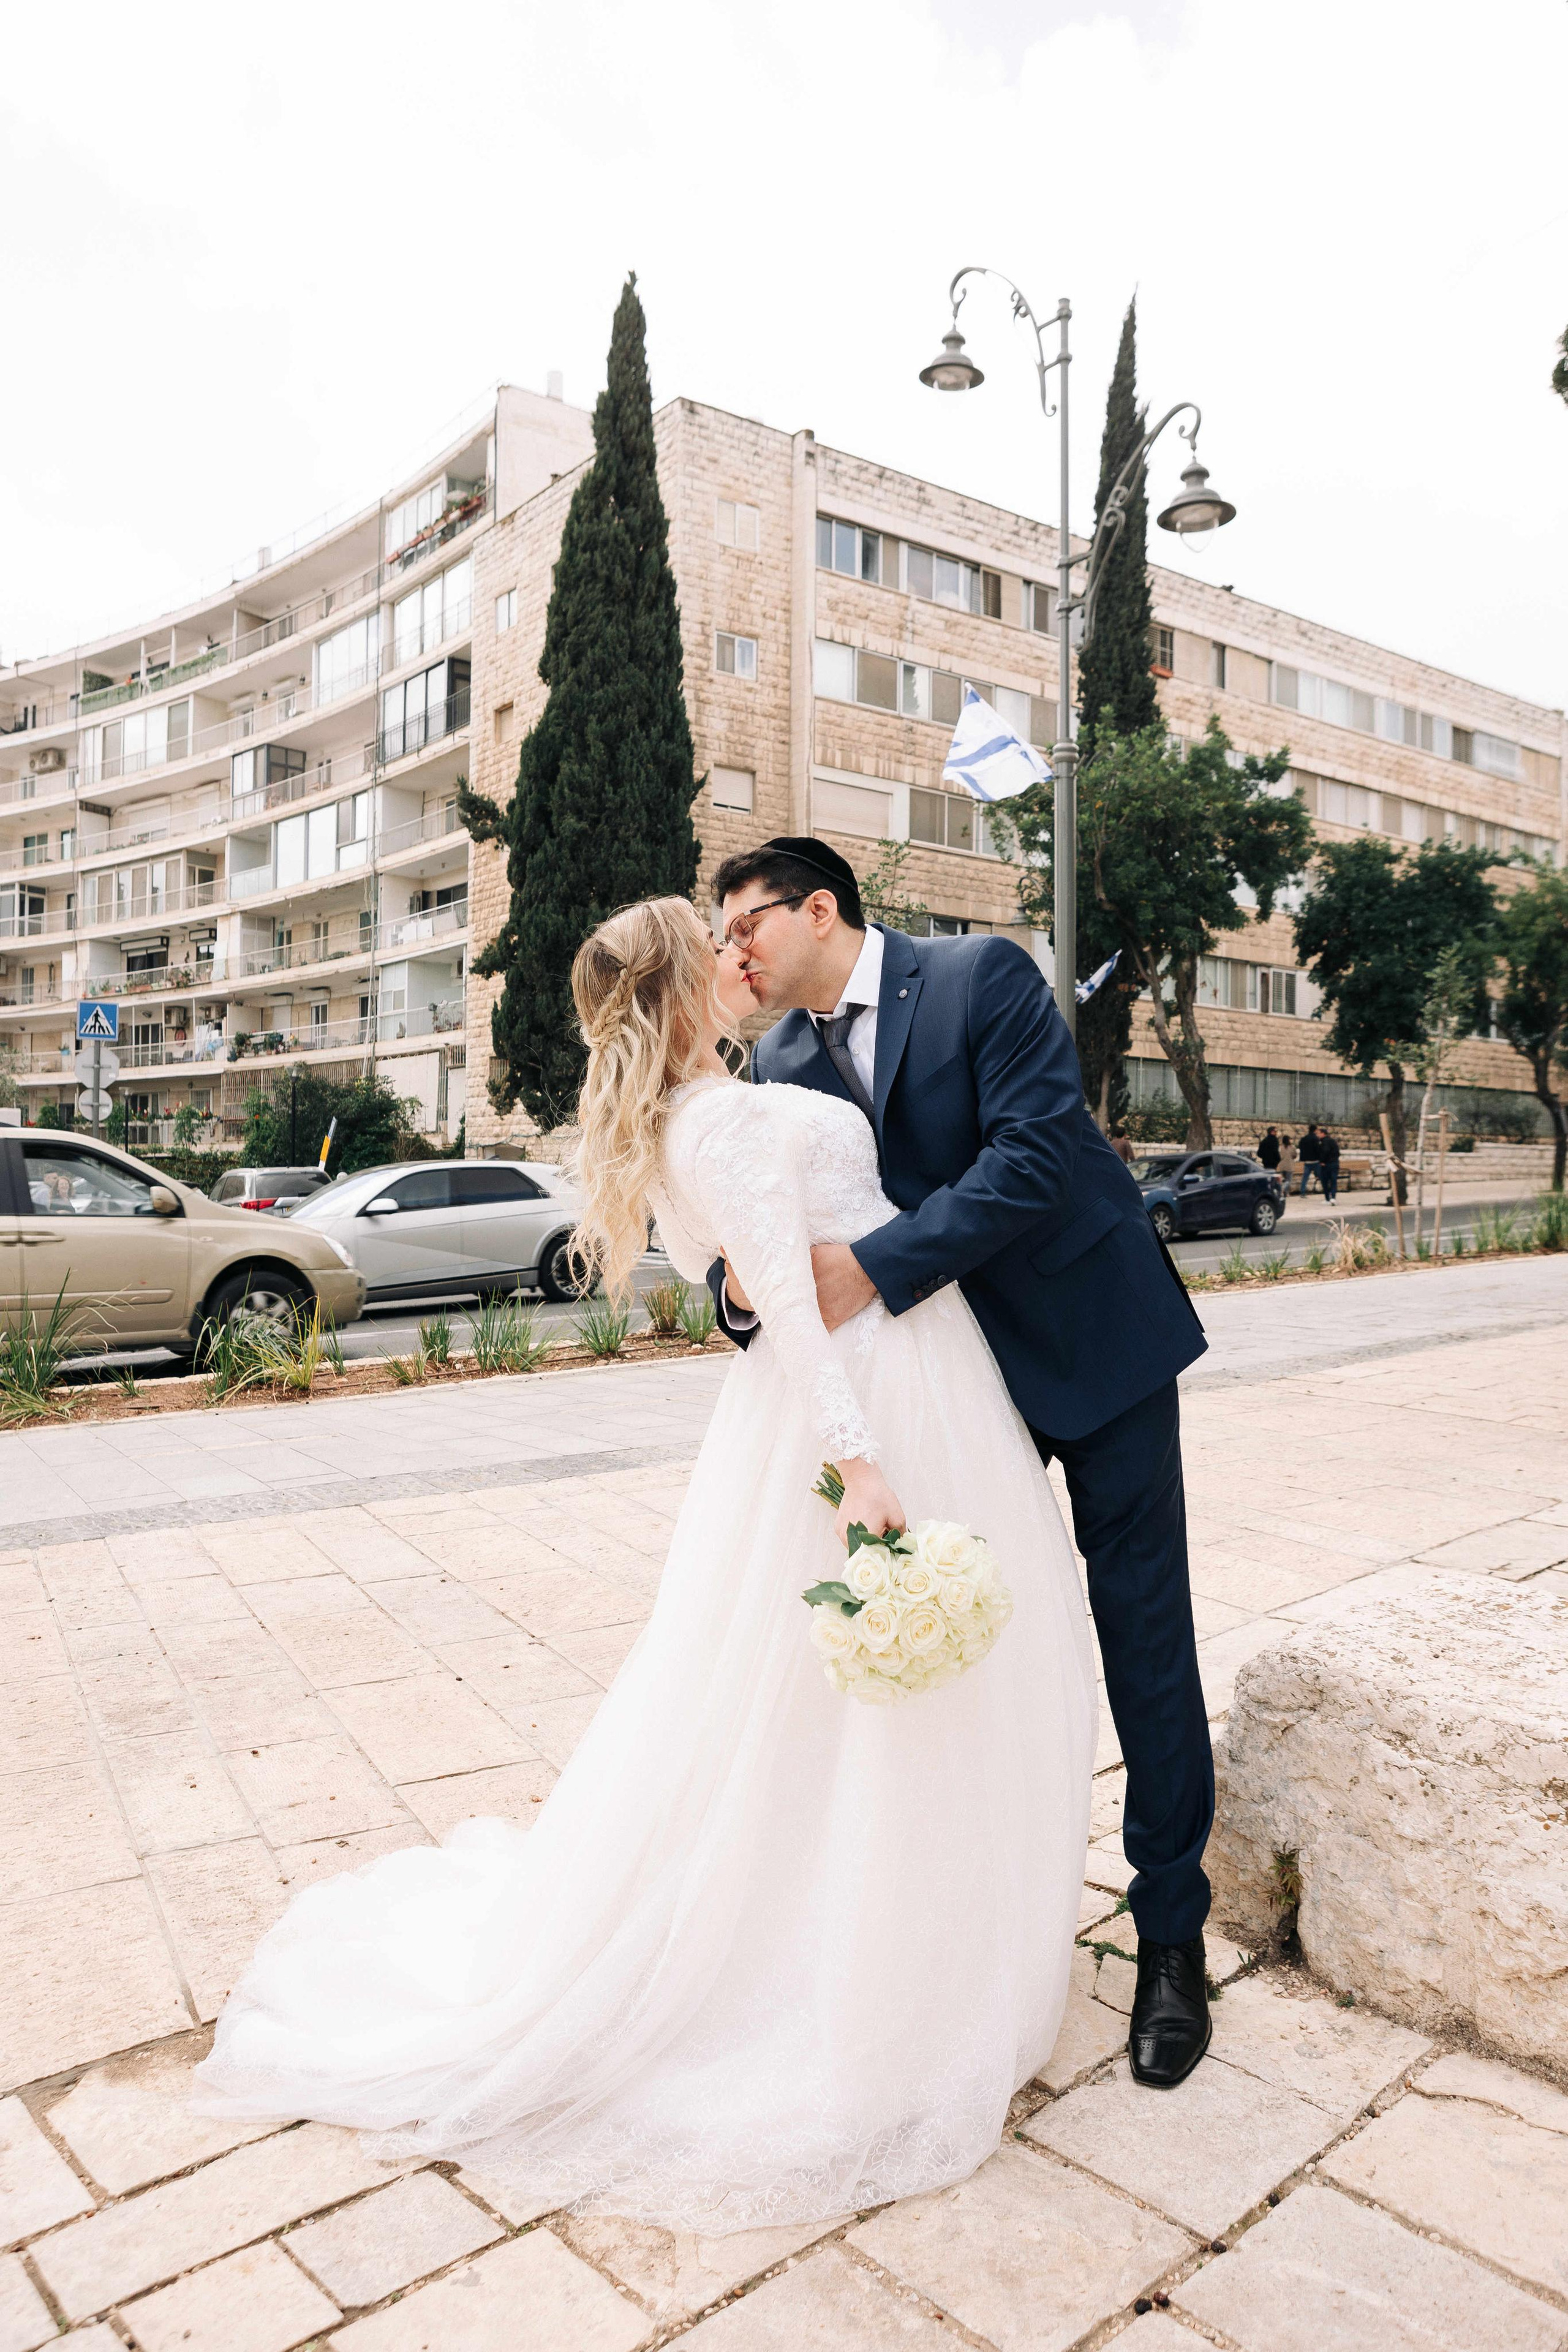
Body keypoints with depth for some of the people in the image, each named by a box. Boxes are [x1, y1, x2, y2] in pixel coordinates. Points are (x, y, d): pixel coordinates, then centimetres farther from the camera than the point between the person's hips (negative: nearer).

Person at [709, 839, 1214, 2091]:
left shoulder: (984, 973, -14)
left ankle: (1173, 1935, 20)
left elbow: (1037, 1151, -24)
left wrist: (875, 1268, -31)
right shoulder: (782, 1061, 2)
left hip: (1094, 1333, -4)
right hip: (955, 1364, 5)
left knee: (1143, 1633, 2)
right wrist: (740, 1283, -26)